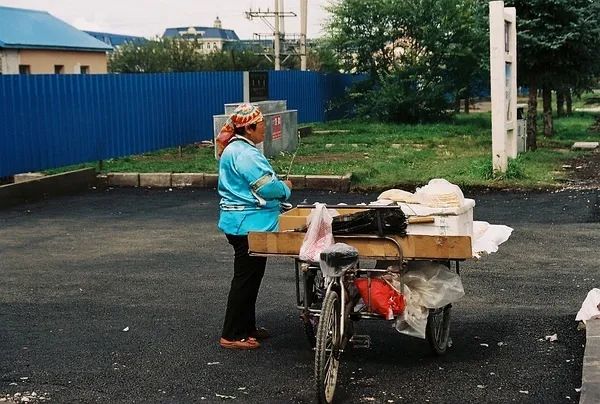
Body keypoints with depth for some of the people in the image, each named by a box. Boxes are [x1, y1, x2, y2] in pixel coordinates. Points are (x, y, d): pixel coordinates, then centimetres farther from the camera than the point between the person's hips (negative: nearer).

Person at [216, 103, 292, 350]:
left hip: (243, 224, 11)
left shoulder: (237, 149, 14)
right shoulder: (244, 154, -20)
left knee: (249, 277, 17)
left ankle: (246, 327, 27)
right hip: (248, 225, -11)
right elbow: (266, 186, -22)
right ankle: (232, 335, 2)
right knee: (246, 279, -4)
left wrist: (278, 188, 13)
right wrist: (285, 188, -3)